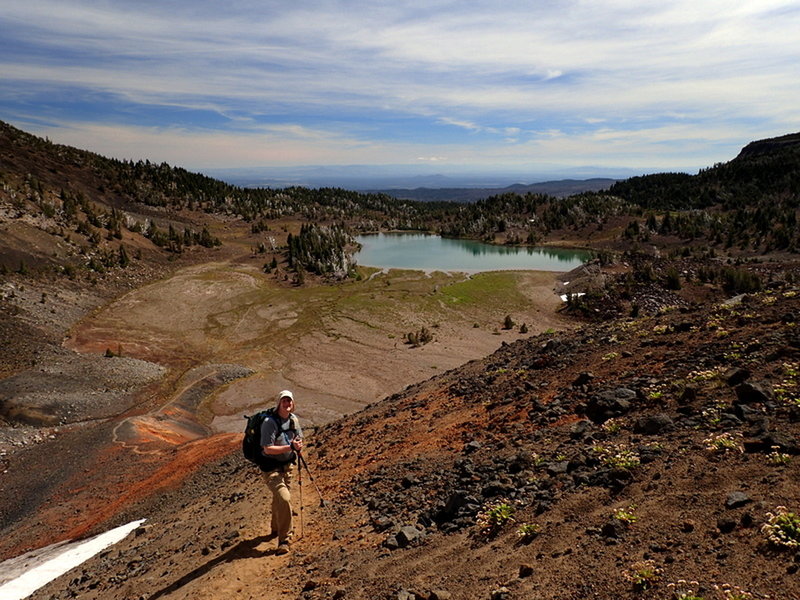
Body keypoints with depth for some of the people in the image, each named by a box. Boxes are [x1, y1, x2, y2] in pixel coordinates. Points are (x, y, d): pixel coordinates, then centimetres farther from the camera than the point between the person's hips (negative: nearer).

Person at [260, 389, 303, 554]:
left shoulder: (294, 419, 1)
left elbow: (299, 438, 15)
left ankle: (276, 528, 48)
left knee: (279, 498, 24)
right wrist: (290, 447, -30)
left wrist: (298, 445, -8)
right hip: (272, 467, -7)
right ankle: (283, 539, -8)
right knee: (284, 499, -22)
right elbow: (267, 449, -25)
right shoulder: (269, 422, -21)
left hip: (288, 465, 7)